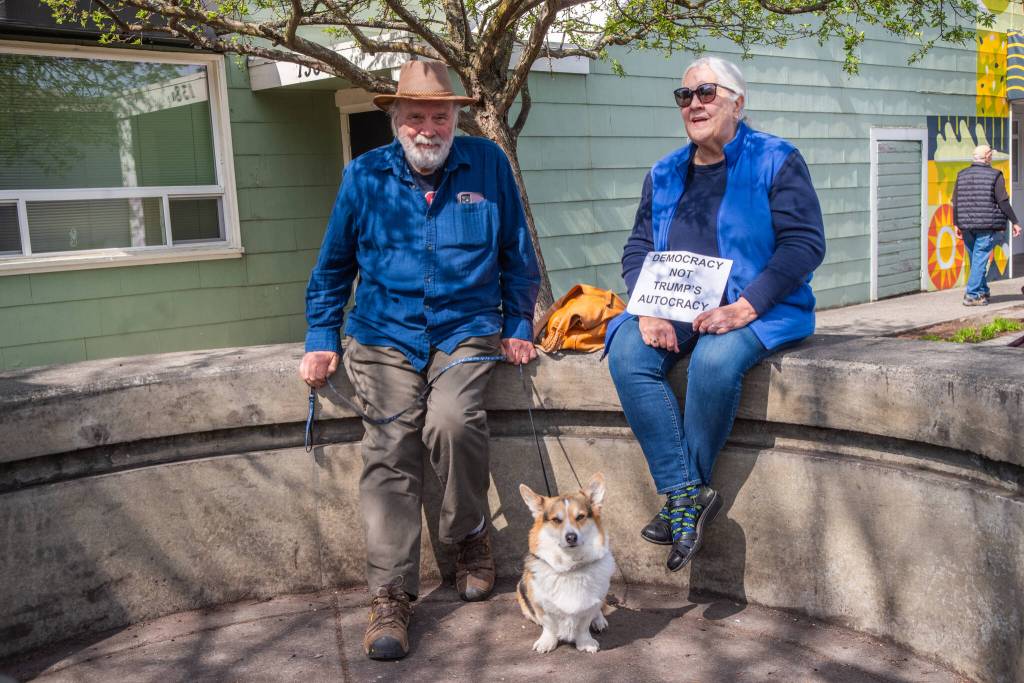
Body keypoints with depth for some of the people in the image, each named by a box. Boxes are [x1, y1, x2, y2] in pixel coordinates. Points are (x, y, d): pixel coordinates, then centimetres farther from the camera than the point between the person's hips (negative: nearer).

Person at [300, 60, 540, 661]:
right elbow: (333, 265, 12)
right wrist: (321, 339, 7)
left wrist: (519, 326, 8)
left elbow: (517, 253, 10)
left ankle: (471, 534, 0)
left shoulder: (488, 164, 3)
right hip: (386, 336, 1)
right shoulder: (366, 176, 5)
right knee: (391, 451, -14)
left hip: (467, 330, -1)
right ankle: (391, 596, -5)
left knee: (451, 420, -28)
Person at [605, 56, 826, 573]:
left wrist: (743, 309, -20)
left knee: (715, 360, -36)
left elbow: (805, 243, -9)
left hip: (757, 310, -4)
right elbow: (637, 249, 12)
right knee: (627, 355, -25)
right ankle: (688, 495, -23)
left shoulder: (776, 161, 0)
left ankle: (682, 494, -17)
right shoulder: (664, 175, 16)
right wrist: (649, 311, -8)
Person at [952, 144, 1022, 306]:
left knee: (975, 259, 15)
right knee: (981, 259, -3)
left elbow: (956, 203, 8)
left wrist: (957, 224, 15)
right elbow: (1003, 202, -8)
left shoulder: (962, 175, 8)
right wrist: (1014, 222, 0)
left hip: (967, 225, 5)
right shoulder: (994, 175, -5)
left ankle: (982, 291, 25)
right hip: (987, 226, -5)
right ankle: (972, 295, -7)